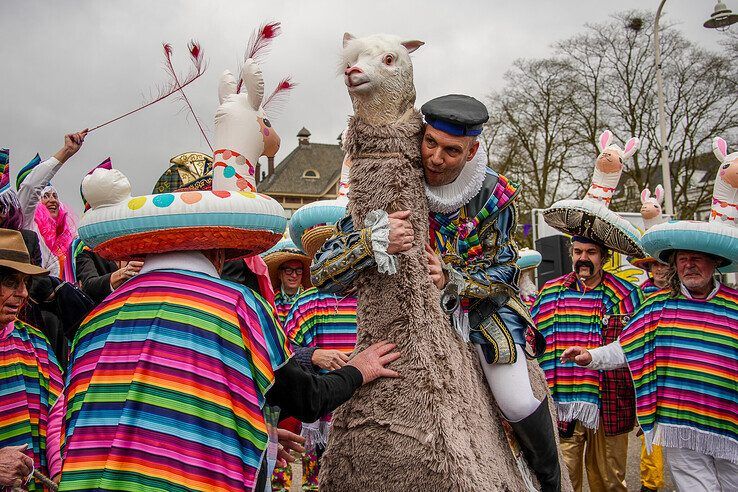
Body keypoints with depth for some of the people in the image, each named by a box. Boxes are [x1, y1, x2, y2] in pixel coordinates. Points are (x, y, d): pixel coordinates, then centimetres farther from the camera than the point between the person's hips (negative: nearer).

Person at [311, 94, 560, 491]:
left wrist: (451, 280, -32)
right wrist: (376, 240, -49)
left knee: (520, 405, -11)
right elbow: (322, 274, -29)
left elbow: (504, 272, -11)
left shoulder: (493, 193, -20)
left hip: (482, 306, 0)